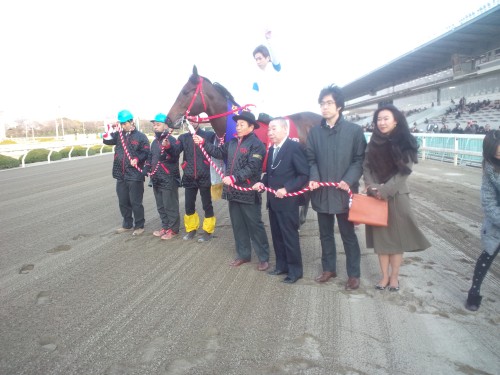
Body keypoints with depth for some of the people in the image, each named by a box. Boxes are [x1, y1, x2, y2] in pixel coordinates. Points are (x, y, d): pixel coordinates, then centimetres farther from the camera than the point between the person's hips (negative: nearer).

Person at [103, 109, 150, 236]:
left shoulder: (141, 136, -2)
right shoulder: (119, 135, 13)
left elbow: (146, 152, -4)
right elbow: (106, 140, 6)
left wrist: (137, 159, -20)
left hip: (135, 175, -6)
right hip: (121, 175, 6)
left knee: (136, 202, -1)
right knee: (123, 202, 14)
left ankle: (139, 226, 13)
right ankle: (127, 224, 28)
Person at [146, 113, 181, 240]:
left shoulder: (171, 140, -11)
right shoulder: (155, 141, 14)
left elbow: (174, 157, -22)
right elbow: (151, 157, 26)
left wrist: (167, 147, -38)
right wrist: (149, 169, 12)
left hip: (169, 179, -9)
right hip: (157, 179, 9)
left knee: (170, 206, -1)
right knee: (160, 205, 16)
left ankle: (173, 229, 10)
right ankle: (165, 226, 29)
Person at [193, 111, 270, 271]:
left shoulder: (256, 144, -12)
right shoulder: (232, 142, 12)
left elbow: (251, 168, -20)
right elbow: (219, 152, 14)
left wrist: (234, 178, -25)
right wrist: (203, 142, 6)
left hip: (248, 192, -8)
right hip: (233, 191, 8)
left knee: (255, 226, 1)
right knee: (238, 225, 16)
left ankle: (263, 258, 14)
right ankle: (243, 254, 30)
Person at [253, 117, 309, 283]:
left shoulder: (294, 147, -14)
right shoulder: (272, 149, 12)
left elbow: (304, 175, -17)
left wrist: (286, 189, -23)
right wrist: (263, 183, 2)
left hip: (287, 201, -8)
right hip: (273, 201, 8)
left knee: (290, 237, 2)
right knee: (277, 236, 16)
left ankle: (295, 270, 17)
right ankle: (281, 265, 31)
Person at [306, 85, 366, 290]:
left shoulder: (354, 130, -3)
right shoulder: (314, 132, 6)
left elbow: (360, 159, -4)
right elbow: (311, 159, 7)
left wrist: (349, 180, -19)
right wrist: (313, 178, -11)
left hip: (344, 192, -3)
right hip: (321, 192, 4)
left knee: (348, 235, 8)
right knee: (325, 234, 16)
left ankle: (354, 274, 23)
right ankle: (329, 268, 33)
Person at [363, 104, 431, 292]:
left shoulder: (405, 143, -5)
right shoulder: (373, 142, 6)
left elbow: (403, 171, -10)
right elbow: (366, 166, 3)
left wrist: (385, 190, -17)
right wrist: (372, 186, -13)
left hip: (396, 196, -3)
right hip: (376, 196, 3)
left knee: (396, 236, 5)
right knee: (380, 236, 7)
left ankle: (394, 276, 20)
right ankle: (384, 275, 19)